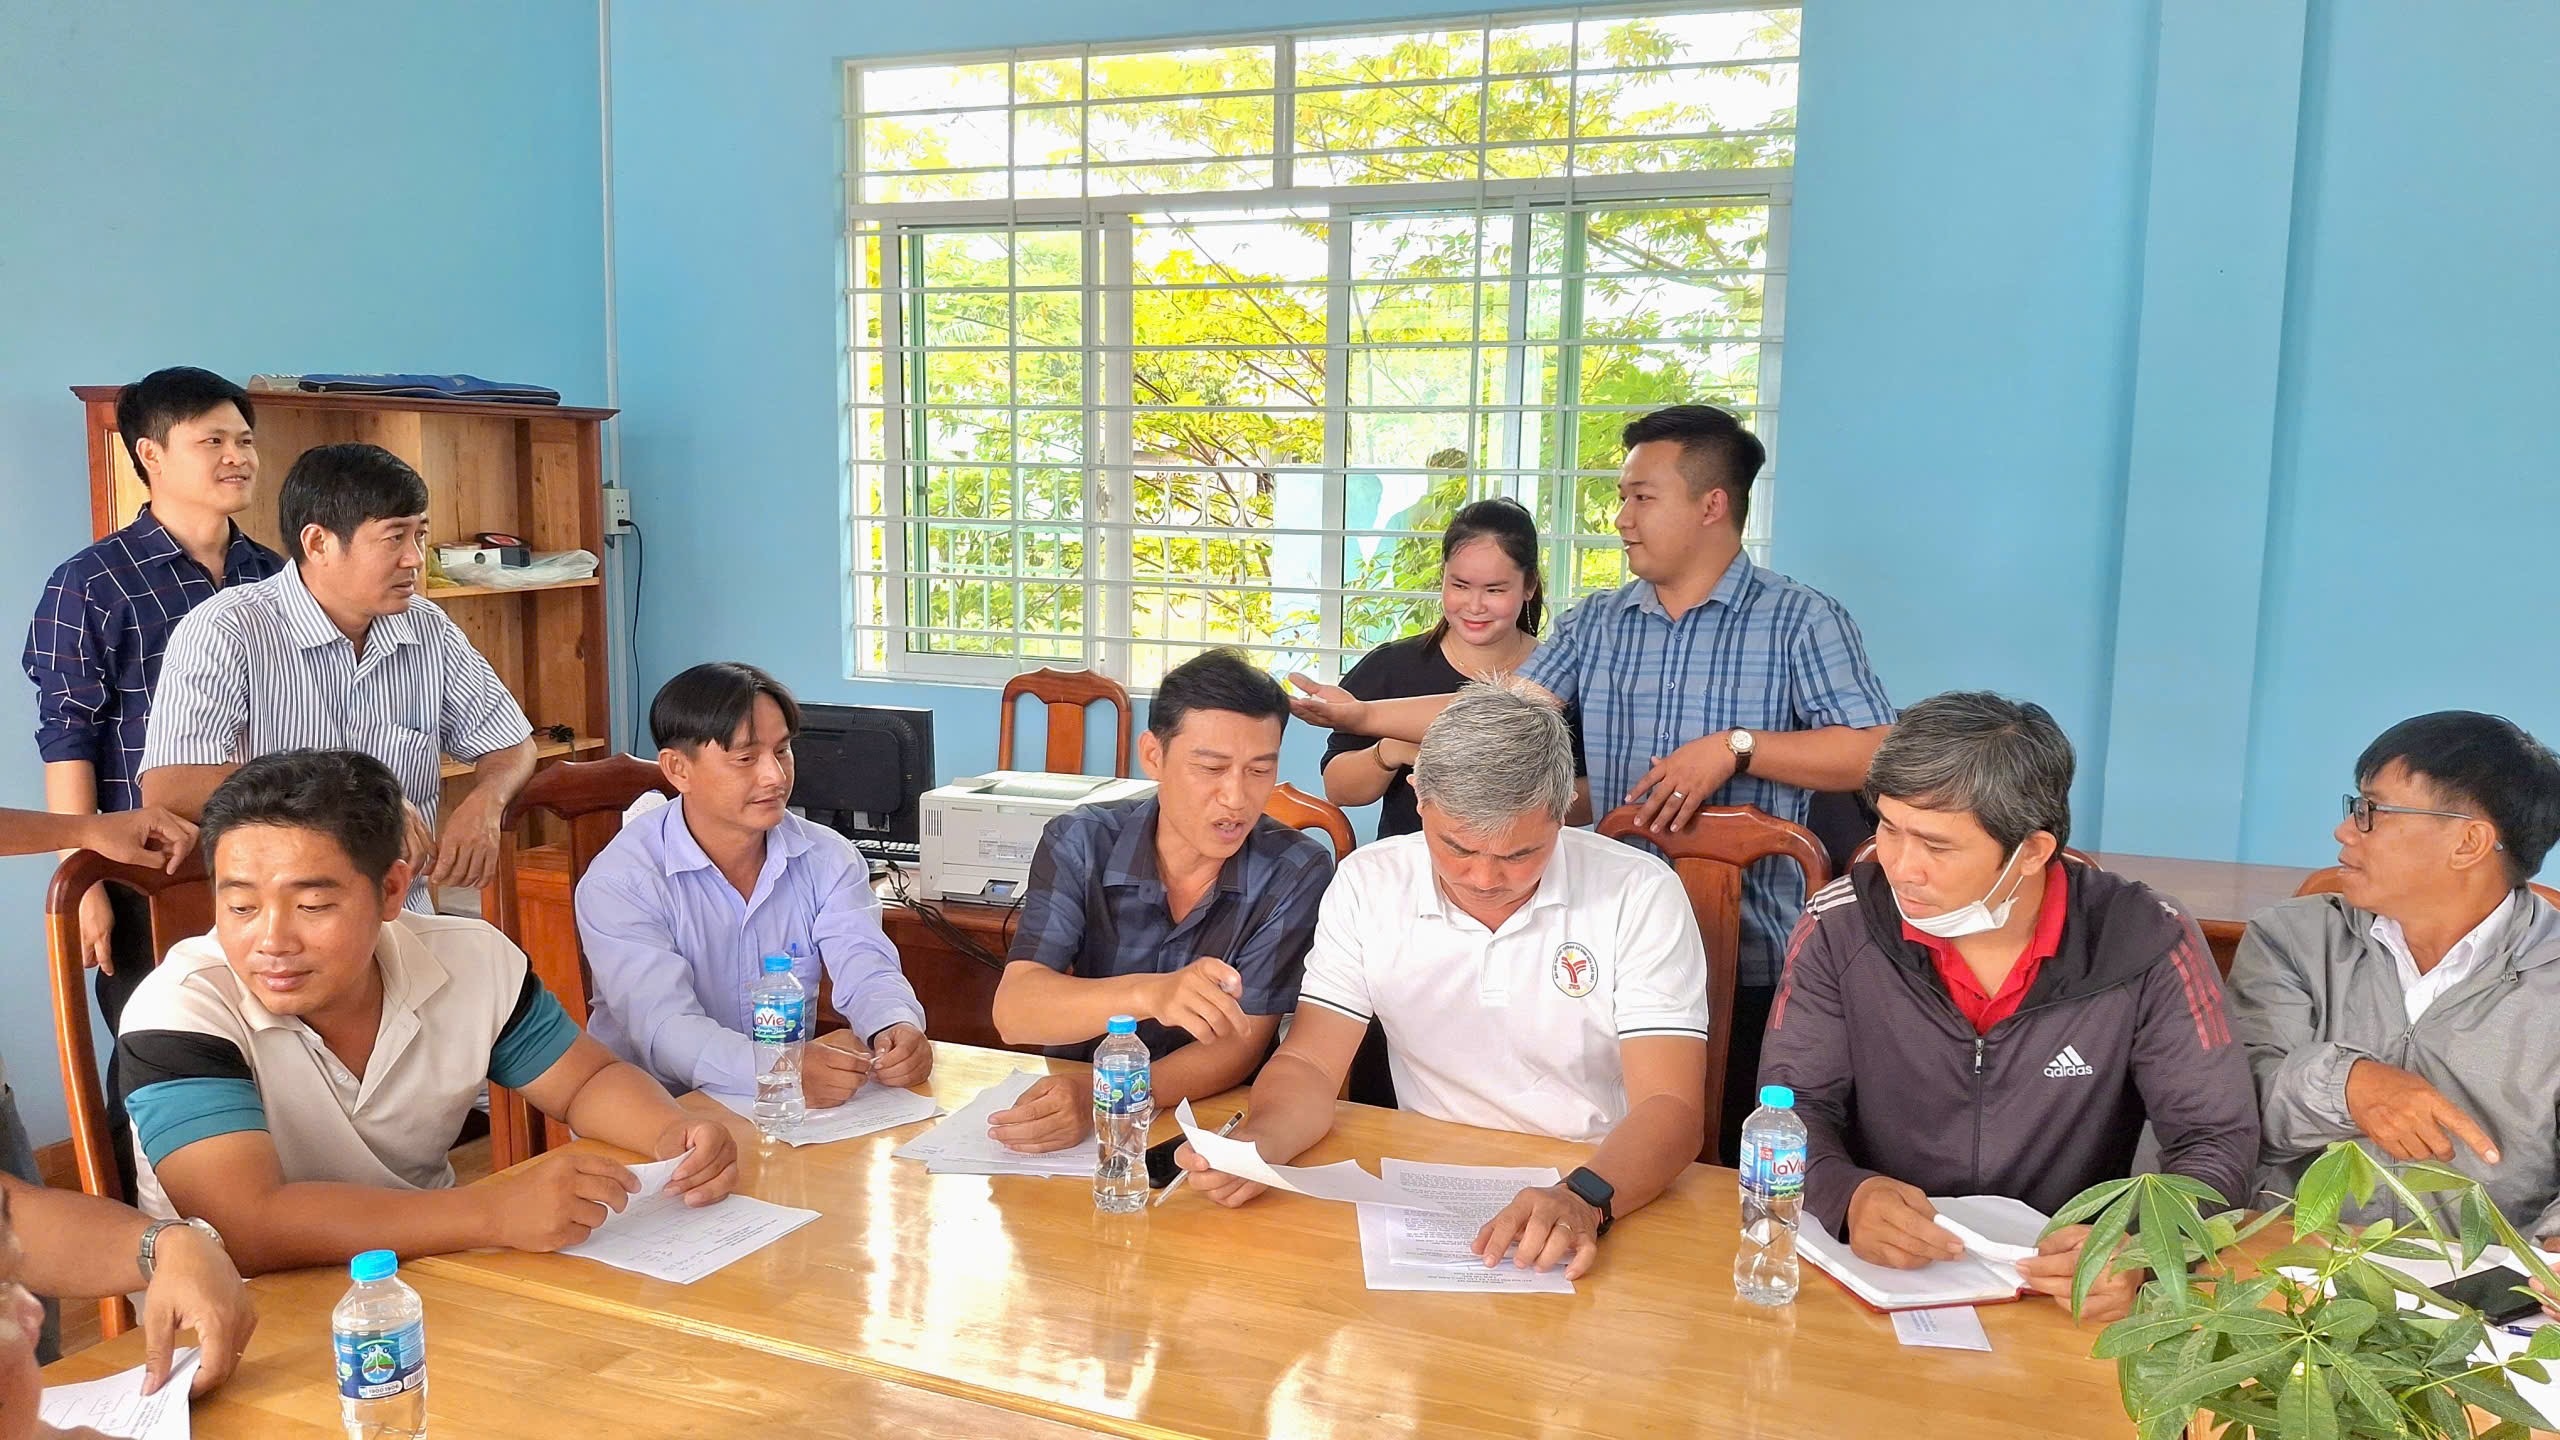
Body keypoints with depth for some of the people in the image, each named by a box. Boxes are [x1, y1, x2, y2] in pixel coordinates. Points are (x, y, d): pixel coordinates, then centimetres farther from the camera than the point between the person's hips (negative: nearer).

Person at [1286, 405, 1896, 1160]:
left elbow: (1876, 754, -9)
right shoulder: (1597, 624, 13)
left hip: (1747, 960, -4)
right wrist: (1363, 714, -2)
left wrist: (1736, 747, -18)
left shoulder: (1801, 620, -1)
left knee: (1728, 1162, 1)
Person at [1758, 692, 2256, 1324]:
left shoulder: (2149, 945, -8)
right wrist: (1847, 1195, -24)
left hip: (2072, 1291, 1)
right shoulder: (1838, 928, -5)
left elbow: (2217, 1138, -4)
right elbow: (1793, 1102, -1)